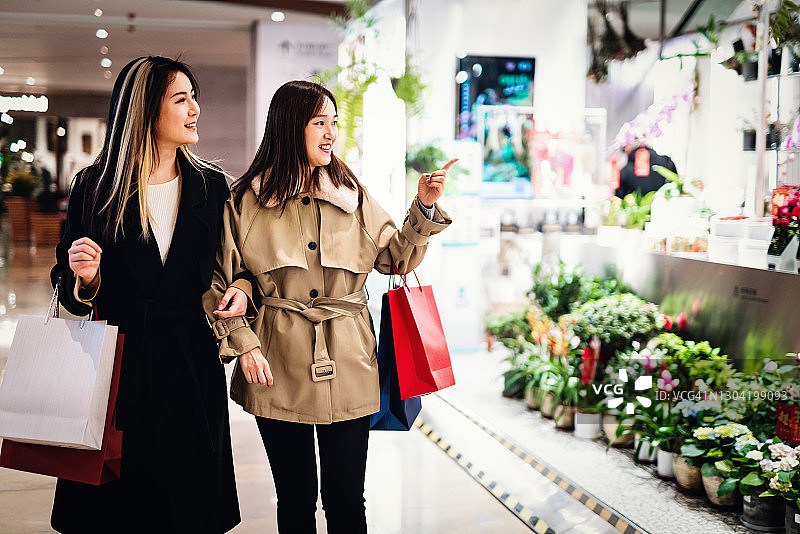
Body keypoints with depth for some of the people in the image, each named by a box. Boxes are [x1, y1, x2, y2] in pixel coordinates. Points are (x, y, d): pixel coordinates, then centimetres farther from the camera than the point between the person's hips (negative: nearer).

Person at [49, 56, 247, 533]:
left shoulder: (212, 186, 5)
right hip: (118, 368, -1)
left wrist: (242, 286, -7)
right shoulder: (95, 186, -1)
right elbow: (70, 293, 4)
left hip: (193, 368, 2)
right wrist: (85, 278, -18)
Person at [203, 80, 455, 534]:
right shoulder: (246, 200, 0)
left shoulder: (353, 195, 6)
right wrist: (242, 343, -7)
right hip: (278, 368, -1)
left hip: (348, 368, 1)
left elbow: (397, 259, 7)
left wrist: (425, 208, -5)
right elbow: (220, 282, 3)